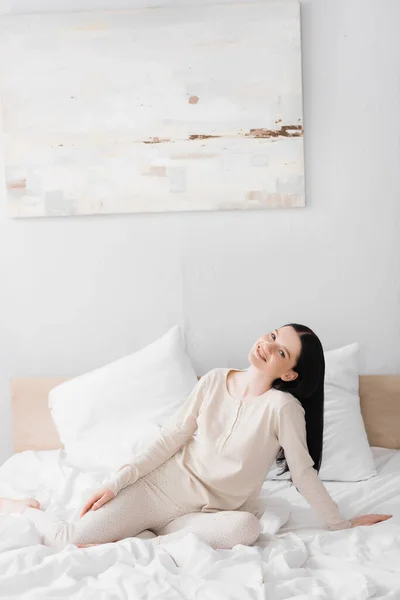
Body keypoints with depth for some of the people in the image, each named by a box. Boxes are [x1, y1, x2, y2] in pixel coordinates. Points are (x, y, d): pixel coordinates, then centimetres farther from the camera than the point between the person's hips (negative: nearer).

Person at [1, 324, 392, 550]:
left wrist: (342, 524, 0)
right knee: (69, 538, -15)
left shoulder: (283, 406, -14)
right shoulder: (213, 382, -4)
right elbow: (169, 438, -1)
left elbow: (303, 472, -5)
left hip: (215, 510, -1)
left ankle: (128, 544, -25)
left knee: (246, 527, -38)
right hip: (167, 484, 1)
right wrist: (116, 483, -6)